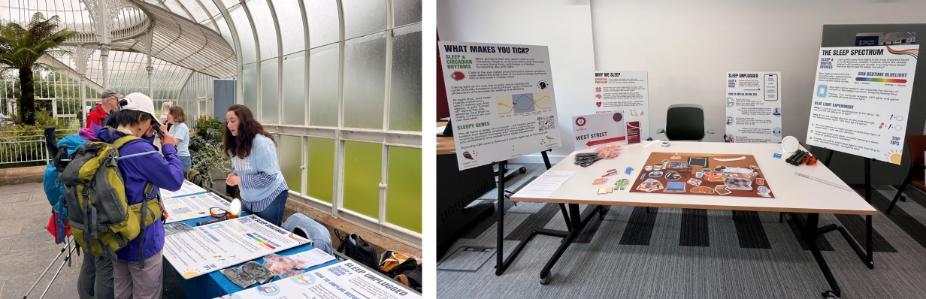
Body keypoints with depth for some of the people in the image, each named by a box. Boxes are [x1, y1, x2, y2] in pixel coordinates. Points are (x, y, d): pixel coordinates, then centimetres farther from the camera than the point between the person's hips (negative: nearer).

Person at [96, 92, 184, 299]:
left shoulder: (105, 144, -1)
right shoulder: (139, 150, -28)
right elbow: (175, 180, -18)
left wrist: (148, 139, 1)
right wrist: (169, 148, -5)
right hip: (142, 241, -9)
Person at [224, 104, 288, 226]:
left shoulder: (261, 142, -25)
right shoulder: (235, 144, 1)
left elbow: (269, 176, -26)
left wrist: (240, 180, -27)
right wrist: (234, 174, -8)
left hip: (269, 198, -8)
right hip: (247, 200, 8)